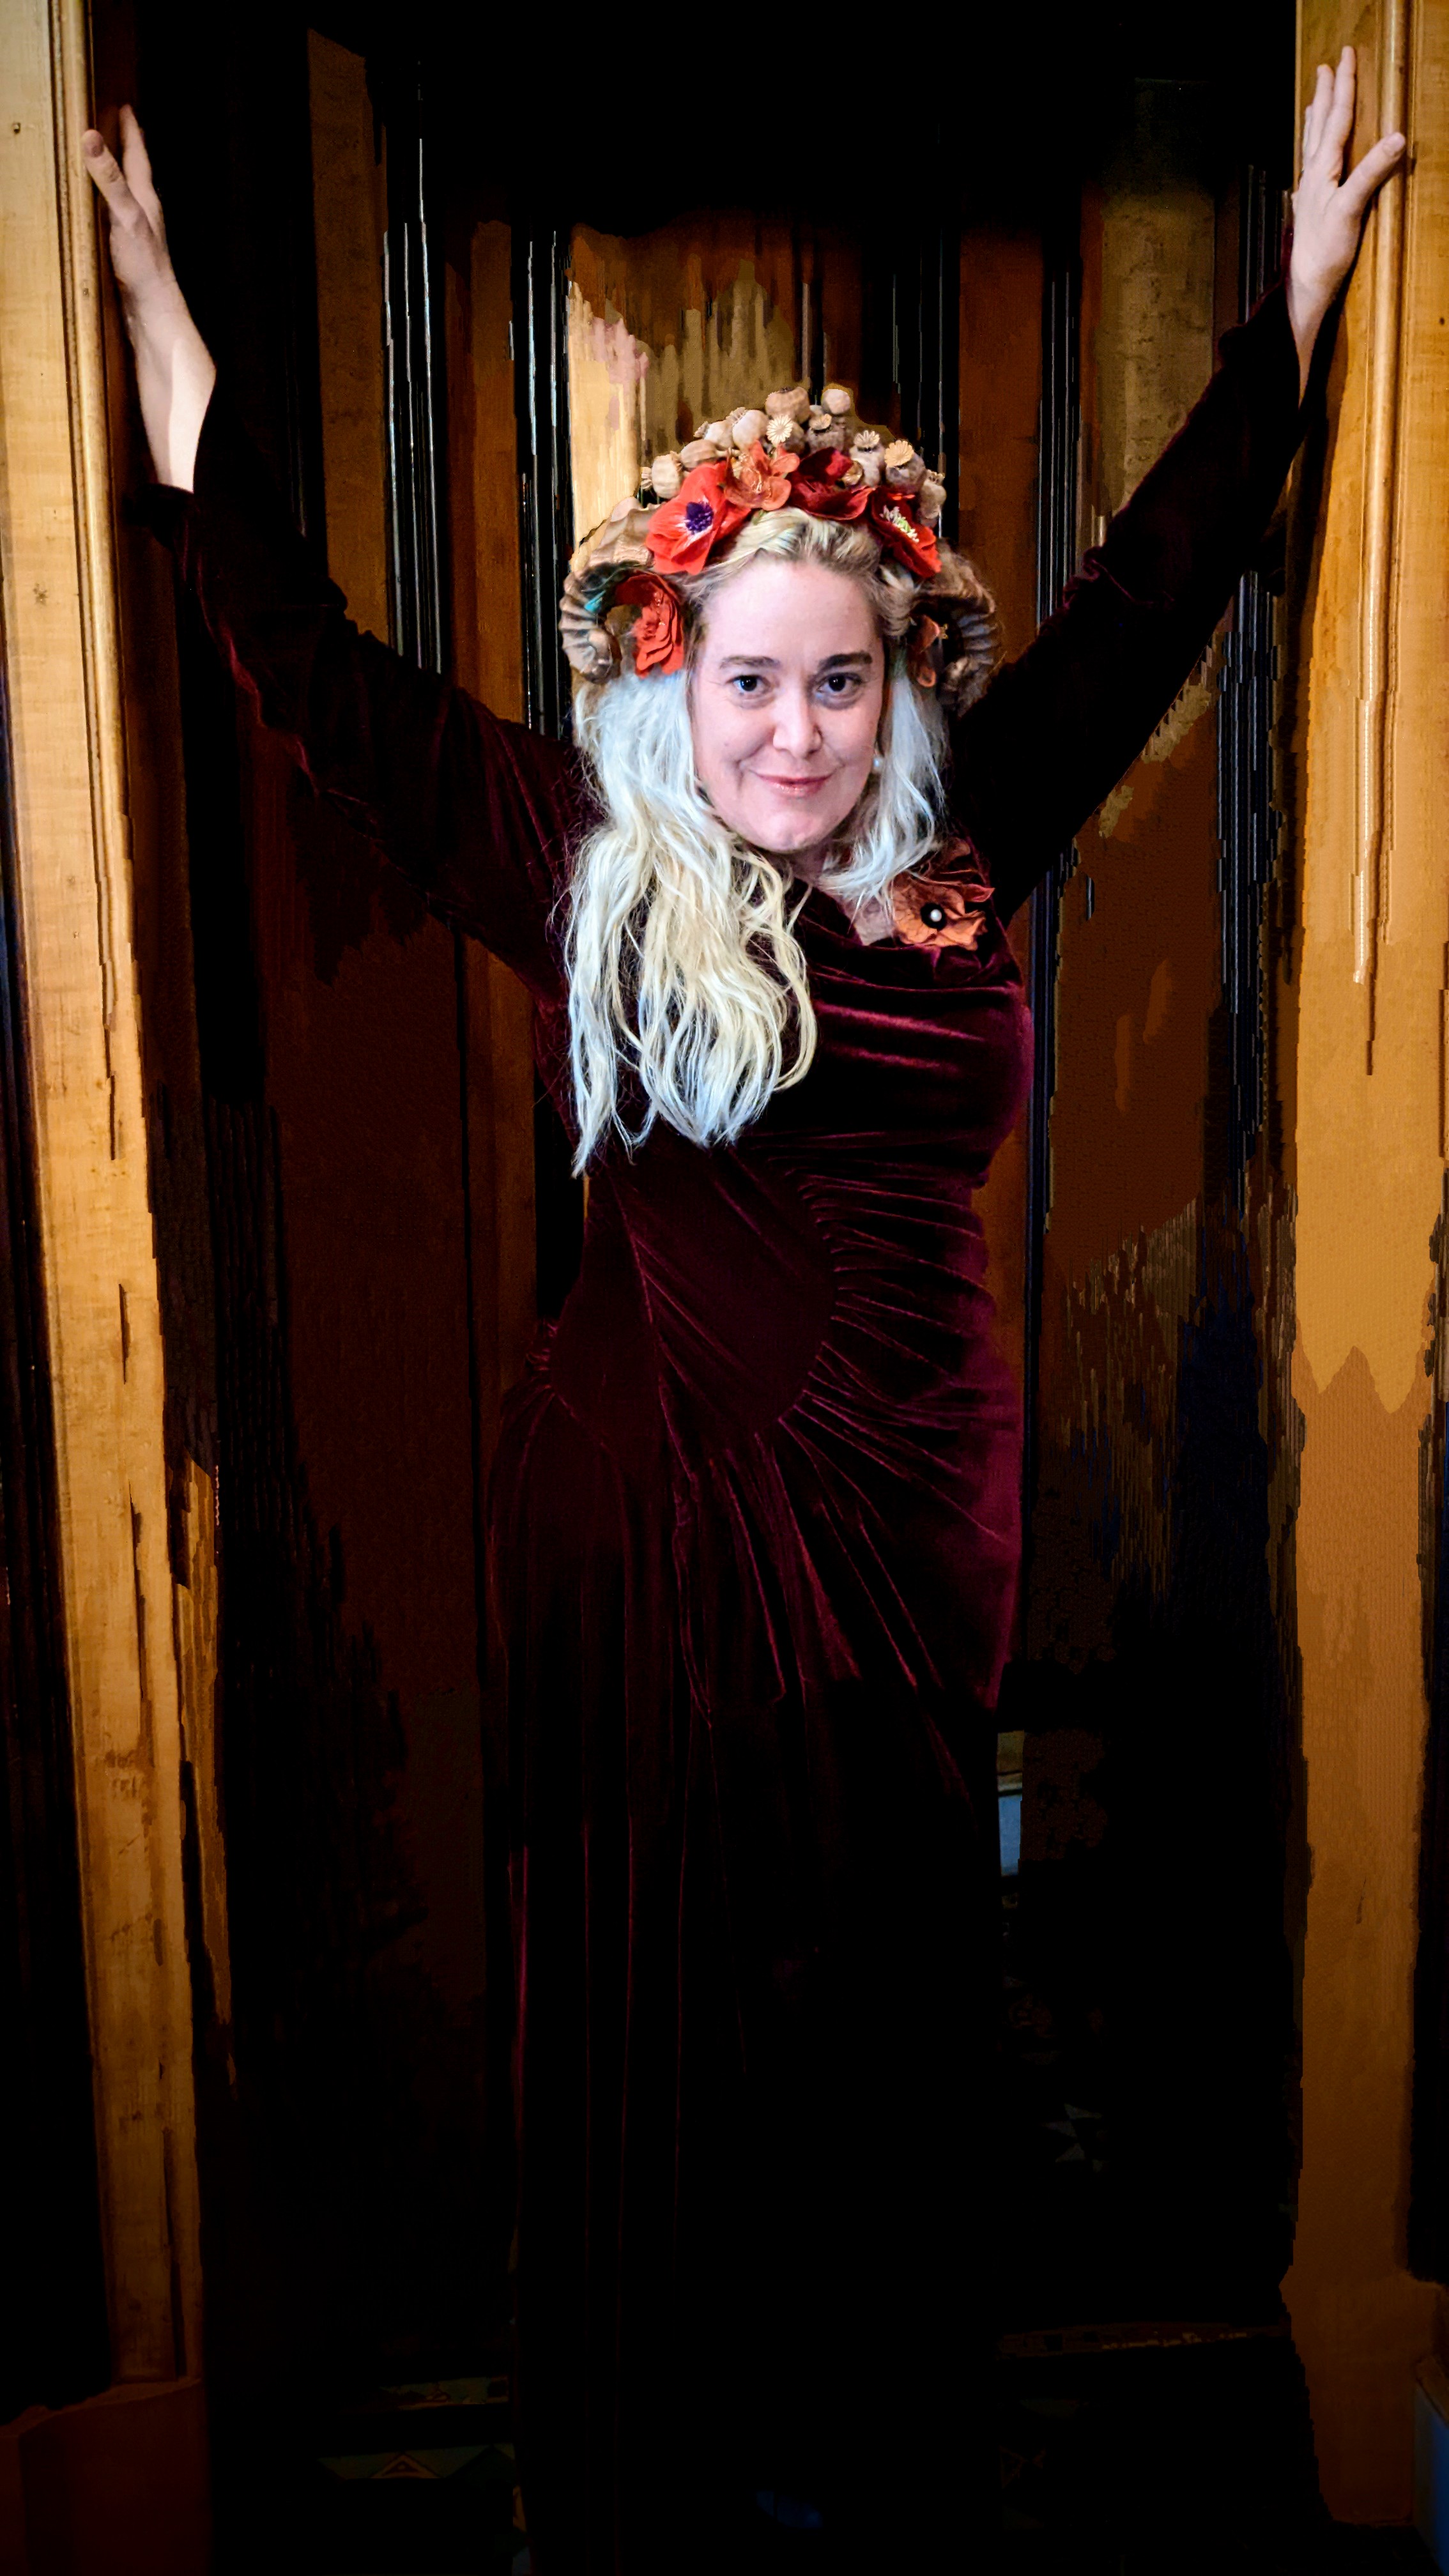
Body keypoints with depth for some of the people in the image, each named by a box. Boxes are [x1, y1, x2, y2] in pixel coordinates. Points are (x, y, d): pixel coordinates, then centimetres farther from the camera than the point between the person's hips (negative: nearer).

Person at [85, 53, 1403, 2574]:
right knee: (663, 1992, 11)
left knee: (894, 1986, 17)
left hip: (916, 1507, 4)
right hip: (658, 1508, -3)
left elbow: (1149, 592, 14)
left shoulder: (964, 853, 4)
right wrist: (150, 296, 2)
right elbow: (305, 657, 0)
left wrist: (1300, 290, 22)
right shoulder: (588, 870, -4)